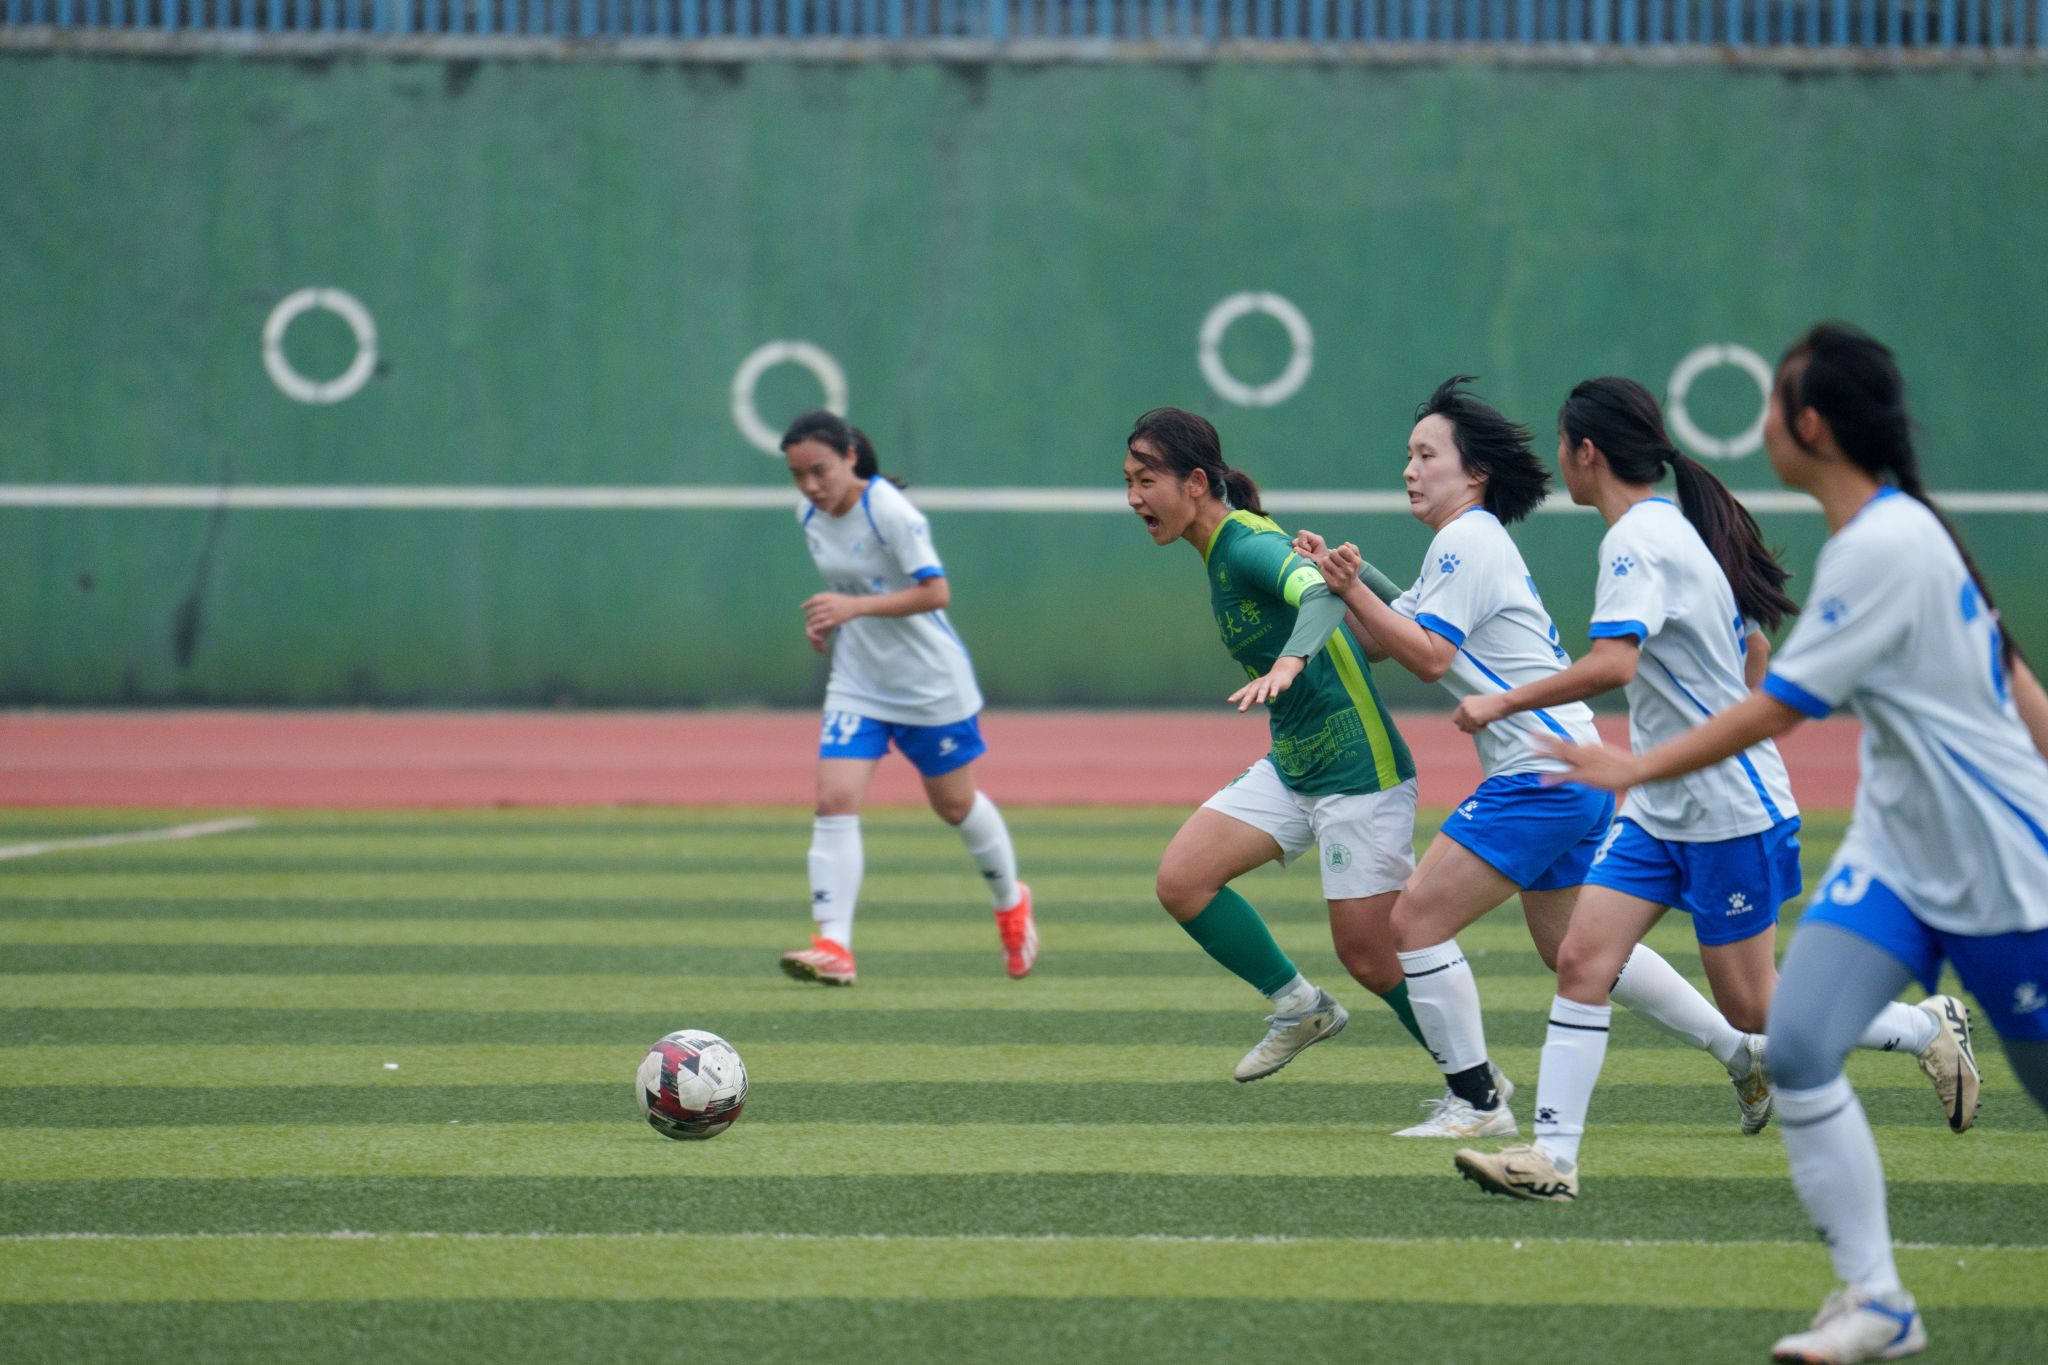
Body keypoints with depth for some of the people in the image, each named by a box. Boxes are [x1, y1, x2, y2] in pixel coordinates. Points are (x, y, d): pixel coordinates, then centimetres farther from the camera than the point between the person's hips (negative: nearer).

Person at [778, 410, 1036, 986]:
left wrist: (855, 606, -34)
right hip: (856, 683, 5)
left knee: (954, 804, 12)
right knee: (834, 801, -14)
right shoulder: (810, 516, 0)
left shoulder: (890, 512, -21)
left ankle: (1011, 904, 40)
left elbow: (936, 591, -26)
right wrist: (824, 617, 1)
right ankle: (833, 947, -18)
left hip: (930, 680, -5)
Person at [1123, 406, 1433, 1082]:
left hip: (1357, 773, -9)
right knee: (1182, 880, -7)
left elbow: (1324, 590, -39)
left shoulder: (1250, 546, -19)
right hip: (1289, 769, 9)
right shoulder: (1220, 549, 10)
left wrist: (1289, 662, -58)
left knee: (1369, 957, -5)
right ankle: (1299, 1006, 10)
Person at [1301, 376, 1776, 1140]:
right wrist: (1338, 584, 3)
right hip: (1568, 773, 11)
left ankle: (1476, 1103, -5)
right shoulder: (1465, 544, 20)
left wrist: (1352, 592, -22)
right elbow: (1384, 641, 17)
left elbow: (1428, 656, -21)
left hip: (1540, 775, -11)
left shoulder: (1468, 541, -11)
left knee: (1417, 921, -10)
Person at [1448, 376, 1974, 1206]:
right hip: (1660, 809, 9)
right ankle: (1553, 1155, -6)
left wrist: (1503, 703, -24)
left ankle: (1926, 1029, 22)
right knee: (1582, 960, -3)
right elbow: (1754, 655, 20)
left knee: (1756, 1010, 2)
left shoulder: (1638, 539, -19)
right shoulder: (1676, 526, 11)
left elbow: (1611, 665, -33)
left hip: (1730, 811, -9)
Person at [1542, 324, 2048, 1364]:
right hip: (1899, 849, 9)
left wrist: (1636, 769, -16)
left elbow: (1777, 709, -22)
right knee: (1797, 1047, -9)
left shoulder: (1882, 549, -22)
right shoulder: (1896, 530, 8)